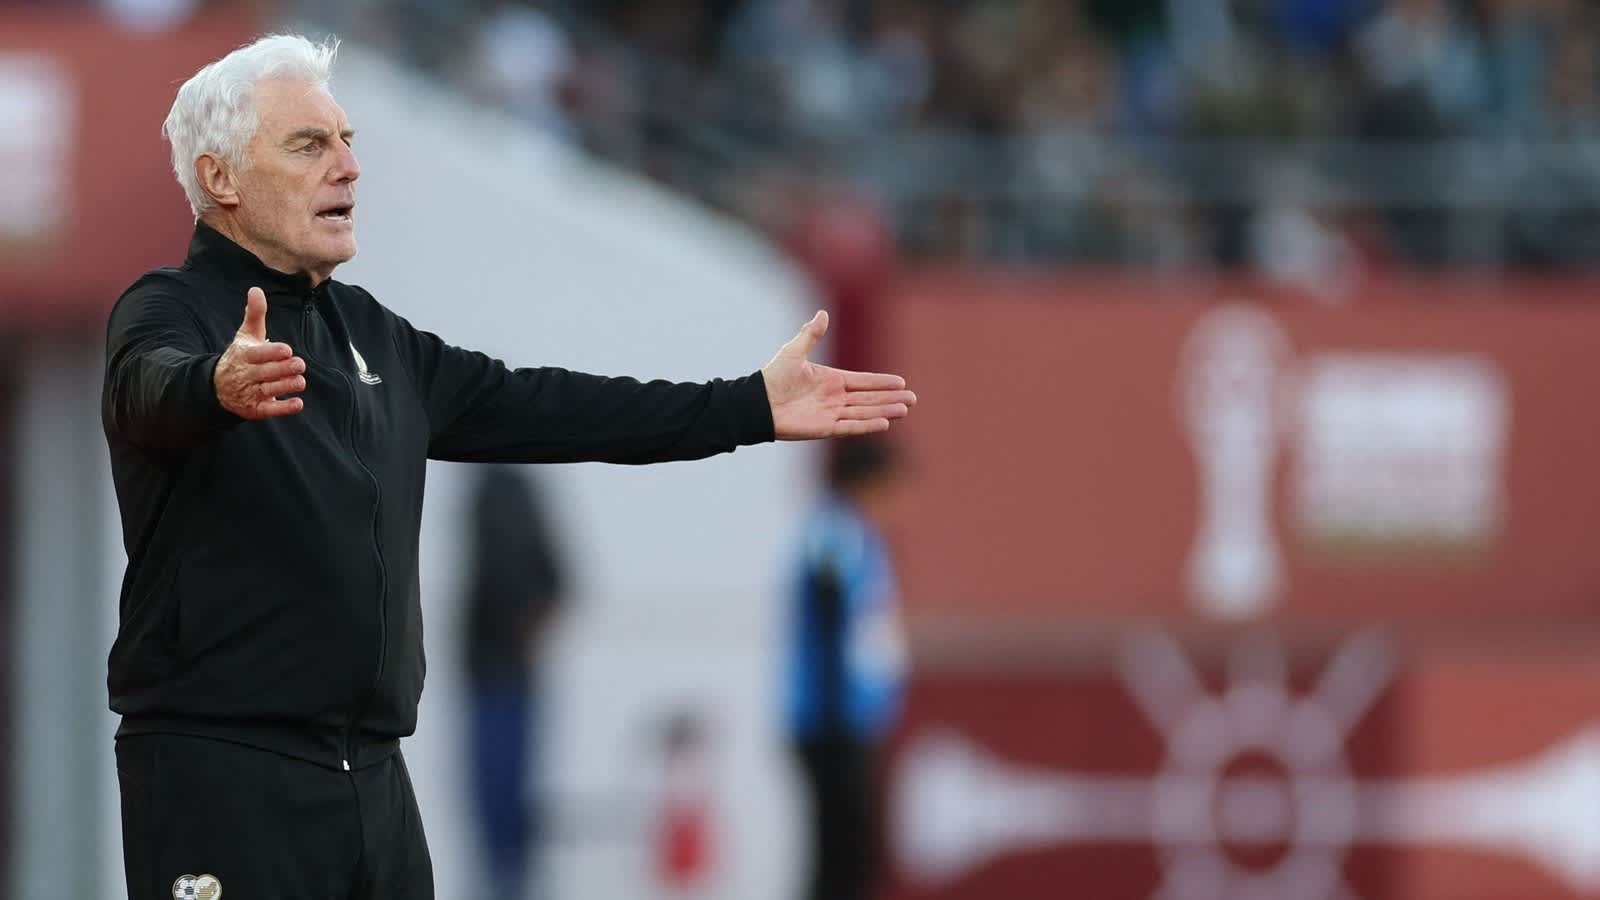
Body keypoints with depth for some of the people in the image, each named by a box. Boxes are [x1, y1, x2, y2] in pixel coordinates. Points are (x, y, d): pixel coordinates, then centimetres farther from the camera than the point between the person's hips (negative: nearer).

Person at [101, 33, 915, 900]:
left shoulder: (367, 333, 18)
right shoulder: (168, 312, -6)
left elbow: (531, 407, 20)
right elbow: (154, 386, -29)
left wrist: (750, 407, 18)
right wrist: (221, 386, -54)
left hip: (373, 774, 8)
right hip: (221, 767, -8)